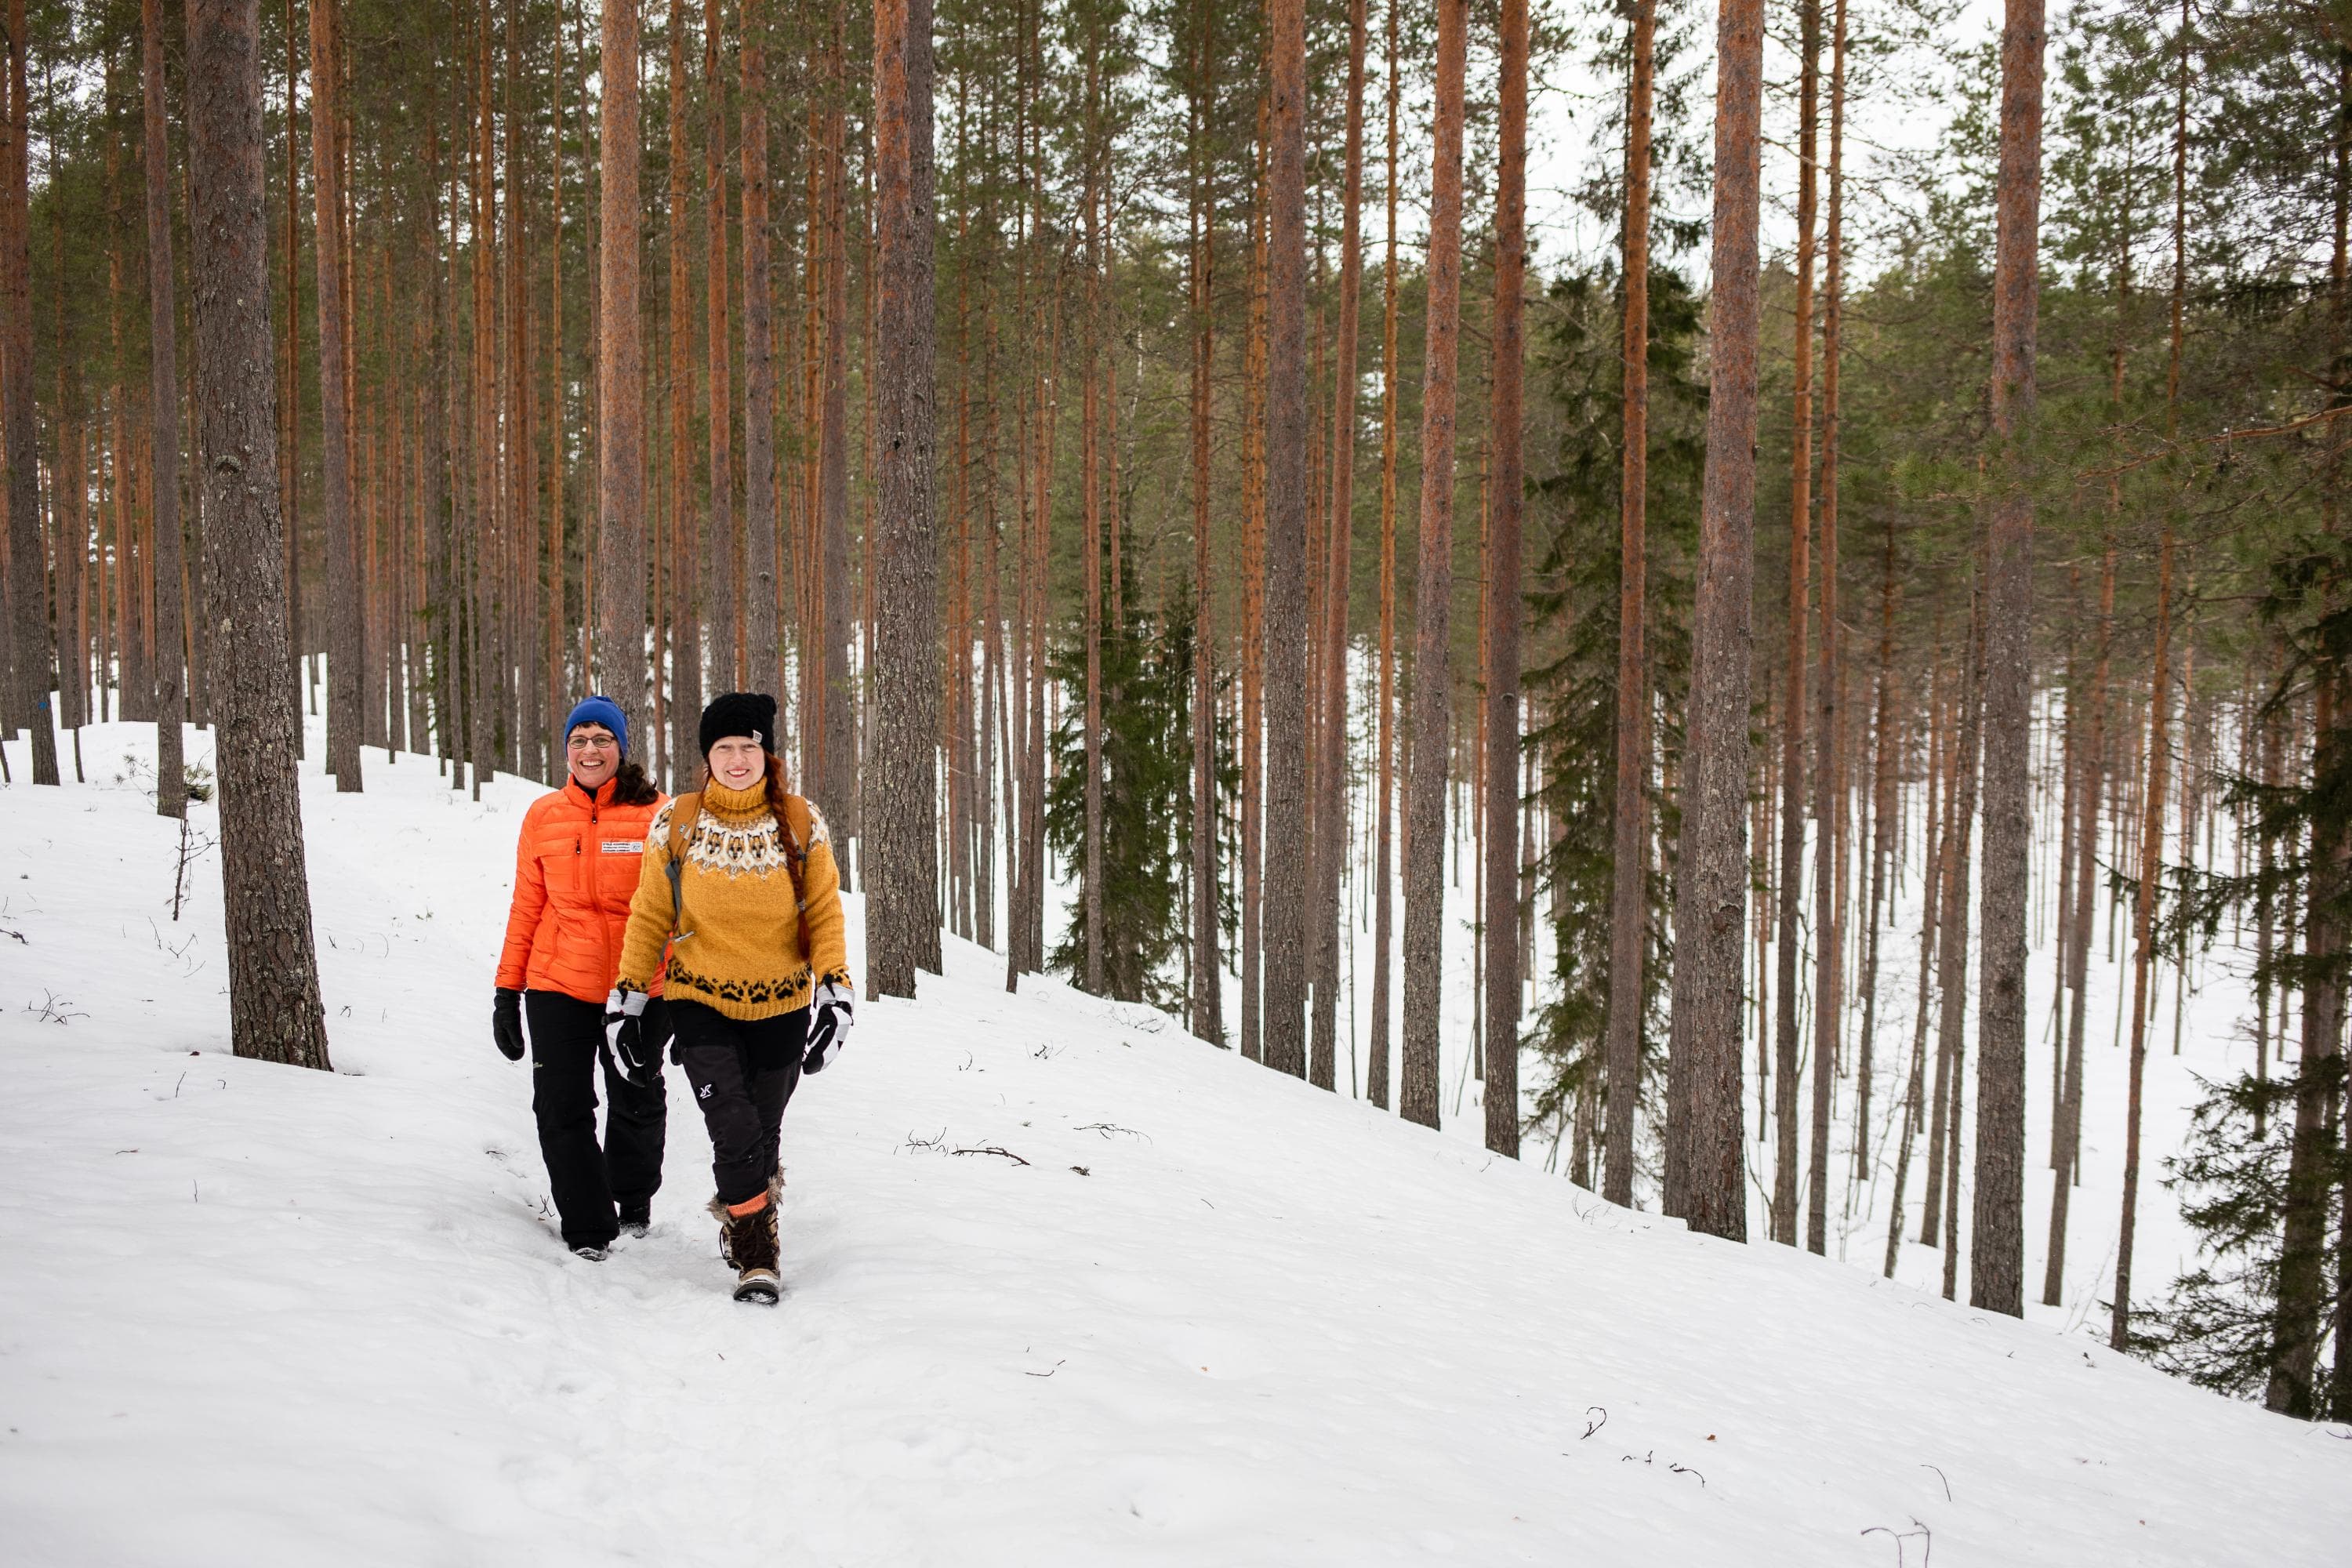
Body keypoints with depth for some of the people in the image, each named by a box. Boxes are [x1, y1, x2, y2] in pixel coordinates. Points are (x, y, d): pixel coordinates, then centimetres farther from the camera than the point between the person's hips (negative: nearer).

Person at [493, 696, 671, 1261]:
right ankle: (587, 1230, 14)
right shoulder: (543, 816, 3)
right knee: (562, 1110, 0)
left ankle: (634, 1198, 39)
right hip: (558, 983, 1)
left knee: (637, 1103, 12)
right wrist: (507, 991, 7)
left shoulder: (654, 814, -3)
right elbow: (527, 906, 8)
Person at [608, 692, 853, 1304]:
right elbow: (651, 915, 5)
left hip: (781, 1006, 1)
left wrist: (835, 993, -10)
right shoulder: (676, 824, -3)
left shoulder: (800, 823, -3)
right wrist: (627, 995, 6)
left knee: (762, 1133, 10)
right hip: (701, 1002, -1)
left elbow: (824, 913, 0)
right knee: (736, 1131, -15)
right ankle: (755, 1258, -2)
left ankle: (741, 1216, 38)